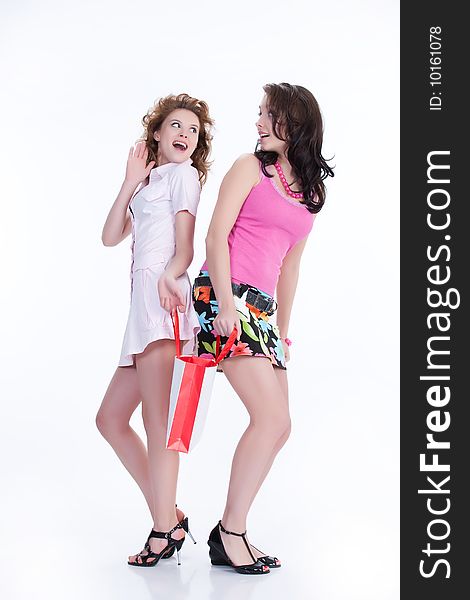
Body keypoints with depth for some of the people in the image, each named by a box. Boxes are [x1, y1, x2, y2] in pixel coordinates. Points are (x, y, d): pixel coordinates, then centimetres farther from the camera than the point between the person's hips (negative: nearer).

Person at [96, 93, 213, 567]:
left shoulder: (183, 173, 9)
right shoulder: (150, 181, 30)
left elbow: (185, 246, -4)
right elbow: (111, 236, 16)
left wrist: (170, 275, -24)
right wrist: (131, 181, 10)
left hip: (161, 299, -9)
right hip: (145, 303, 9)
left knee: (157, 422, -15)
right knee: (110, 418, 9)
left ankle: (166, 529, -15)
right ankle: (168, 513, 9)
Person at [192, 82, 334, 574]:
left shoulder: (309, 191, 19)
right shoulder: (251, 167, 2)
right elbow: (215, 236, -6)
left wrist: (283, 330, 20)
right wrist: (226, 302, -17)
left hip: (261, 308, 7)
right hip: (224, 296, -7)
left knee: (277, 427, 3)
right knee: (271, 417, -15)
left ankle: (231, 533, 12)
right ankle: (230, 533, -4)